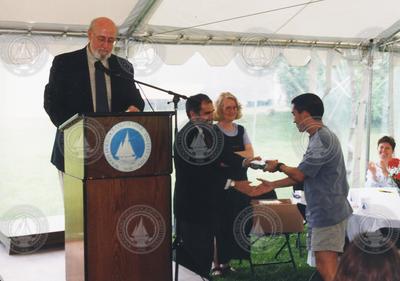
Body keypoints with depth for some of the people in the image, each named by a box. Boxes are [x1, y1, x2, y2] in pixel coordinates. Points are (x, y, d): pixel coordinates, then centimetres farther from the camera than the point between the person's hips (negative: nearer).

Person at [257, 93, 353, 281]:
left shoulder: (322, 139, -18)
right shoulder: (321, 136, 15)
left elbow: (300, 174, -16)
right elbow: (305, 176, 19)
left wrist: (279, 166, 3)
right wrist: (273, 185, 18)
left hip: (327, 212, -10)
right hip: (323, 211, 10)